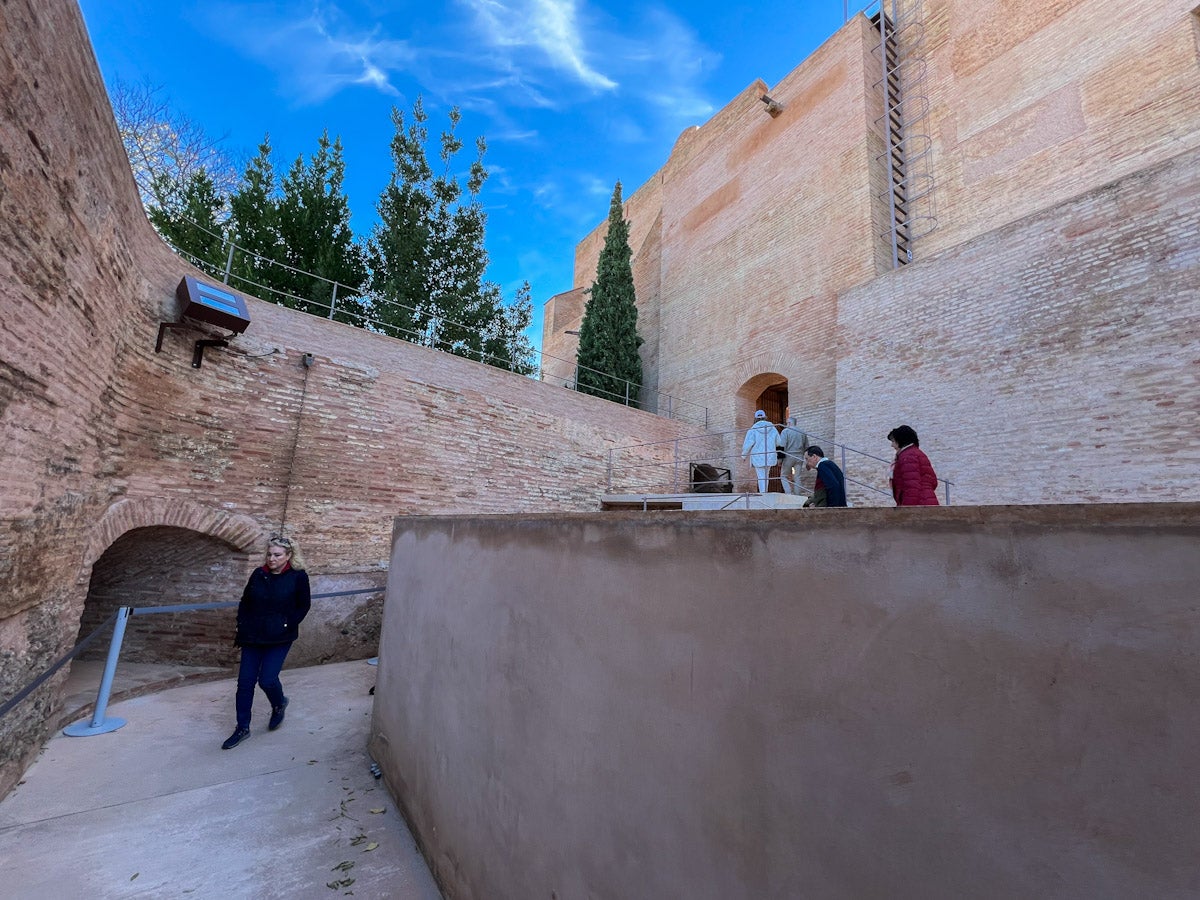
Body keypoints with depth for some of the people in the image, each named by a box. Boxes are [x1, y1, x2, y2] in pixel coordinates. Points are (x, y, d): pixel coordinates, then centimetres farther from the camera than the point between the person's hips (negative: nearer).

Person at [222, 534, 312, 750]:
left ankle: (279, 705, 27)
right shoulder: (258, 574, 2)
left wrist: (287, 625, -10)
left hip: (279, 639, -4)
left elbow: (303, 606, -3)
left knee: (267, 679, -7)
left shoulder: (298, 576, -10)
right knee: (245, 682, 6)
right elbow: (244, 602, 12)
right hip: (253, 637, 4)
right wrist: (242, 627, 4)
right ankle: (242, 728, 24)